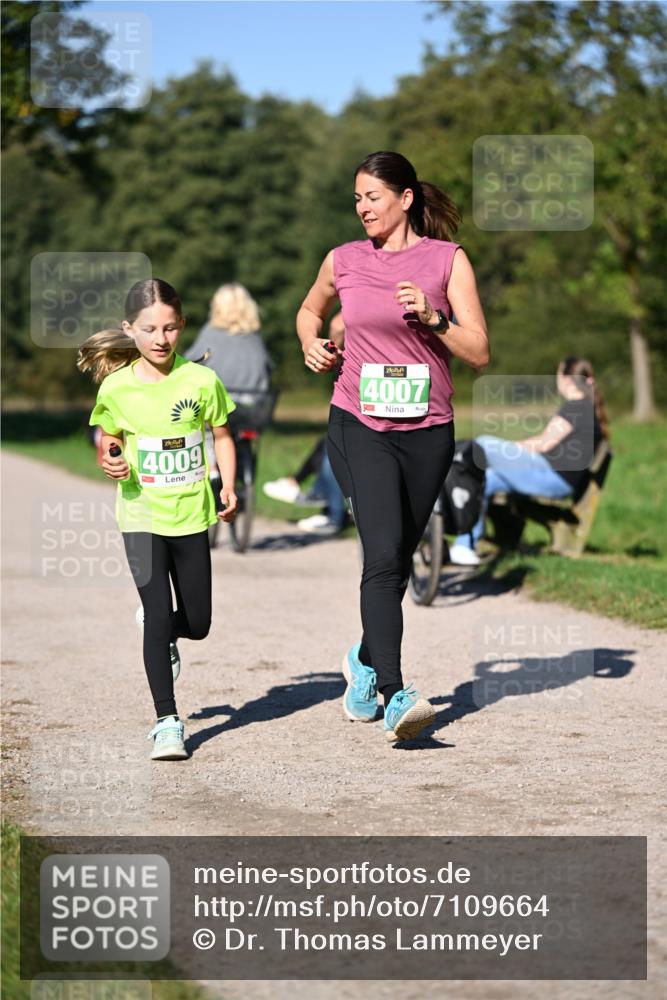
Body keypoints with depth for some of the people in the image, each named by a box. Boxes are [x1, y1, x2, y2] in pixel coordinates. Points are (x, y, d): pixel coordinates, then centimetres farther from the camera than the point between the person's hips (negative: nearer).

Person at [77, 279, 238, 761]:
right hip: (141, 516, -1)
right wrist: (111, 463, -13)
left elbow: (222, 436, 6)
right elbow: (110, 444, 8)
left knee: (197, 623, 9)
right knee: (159, 615, -11)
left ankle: (158, 628, 46)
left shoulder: (201, 380, -6)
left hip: (191, 516, 1)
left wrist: (228, 486, -6)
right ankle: (167, 721, -3)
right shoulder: (117, 386, -5)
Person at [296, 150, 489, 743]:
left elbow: (479, 353, -2)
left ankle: (366, 659, 39)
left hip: (427, 431, 1)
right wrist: (311, 344, 8)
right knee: (384, 554, -18)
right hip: (359, 427, -1)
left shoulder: (447, 259, 1)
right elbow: (310, 309, 28)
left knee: (399, 560, 13)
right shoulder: (344, 261, 6)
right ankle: (393, 695, -25)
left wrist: (432, 317, -17)